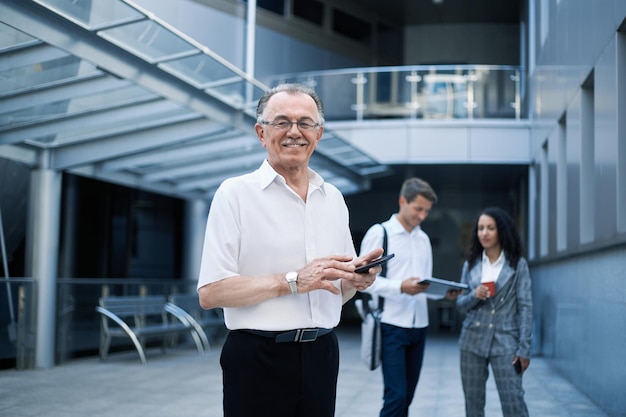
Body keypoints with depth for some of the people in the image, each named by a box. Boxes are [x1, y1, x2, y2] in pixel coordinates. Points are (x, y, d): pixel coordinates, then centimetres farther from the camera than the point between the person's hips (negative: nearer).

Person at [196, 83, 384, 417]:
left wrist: (357, 279, -4)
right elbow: (210, 293, -14)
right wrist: (293, 281, -19)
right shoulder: (235, 193, -5)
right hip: (259, 359, -5)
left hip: (321, 355, 5)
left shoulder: (333, 198, 11)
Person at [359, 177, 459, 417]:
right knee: (396, 395, -11)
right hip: (392, 326, -6)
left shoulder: (423, 239, 16)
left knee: (407, 396, 10)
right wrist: (400, 287, -24)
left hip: (419, 325, 6)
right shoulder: (379, 233, -4)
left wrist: (444, 292, -2)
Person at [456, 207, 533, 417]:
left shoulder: (518, 264, -1)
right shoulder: (471, 264, 8)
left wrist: (524, 349, -8)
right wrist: (474, 296, -13)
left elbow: (525, 307, -3)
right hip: (473, 340, 4)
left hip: (505, 342, -3)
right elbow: (460, 304, 10)